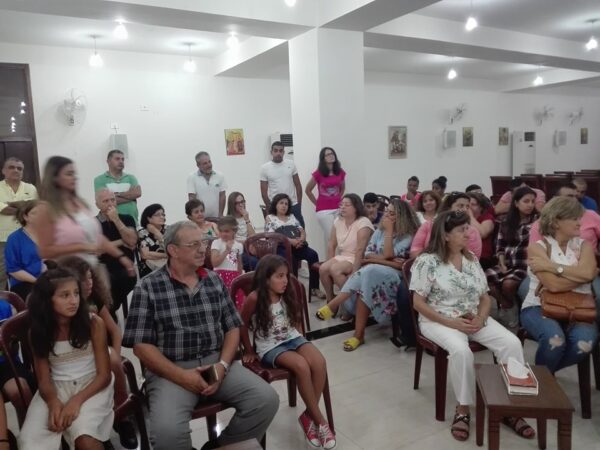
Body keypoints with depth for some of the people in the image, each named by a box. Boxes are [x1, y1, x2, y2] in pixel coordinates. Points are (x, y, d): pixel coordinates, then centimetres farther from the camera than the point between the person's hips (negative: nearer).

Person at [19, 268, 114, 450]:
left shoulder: (93, 323, -9)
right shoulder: (38, 331, -1)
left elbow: (104, 375, -7)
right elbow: (44, 379, 0)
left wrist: (77, 400, -23)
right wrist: (53, 402, -21)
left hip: (91, 386, -2)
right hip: (56, 389, 3)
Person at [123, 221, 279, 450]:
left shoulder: (214, 280, 8)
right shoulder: (147, 288, -5)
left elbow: (232, 327, 10)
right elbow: (142, 345, -7)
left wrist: (223, 365, -8)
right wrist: (182, 376, -15)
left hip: (217, 363, 4)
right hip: (170, 371, -4)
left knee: (266, 399, -15)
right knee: (167, 431, -31)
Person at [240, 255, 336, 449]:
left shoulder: (287, 294, -1)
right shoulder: (255, 298, -17)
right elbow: (242, 325, -5)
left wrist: (298, 334, 8)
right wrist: (249, 351, 2)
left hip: (292, 338, 5)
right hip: (269, 346, -5)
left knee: (319, 362, -22)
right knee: (301, 366, -30)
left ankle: (309, 415, -5)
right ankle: (319, 419, -13)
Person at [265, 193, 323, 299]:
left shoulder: (292, 217, 27)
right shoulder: (270, 218, 13)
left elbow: (302, 231, 19)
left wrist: (301, 239, -7)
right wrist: (290, 240, -14)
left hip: (298, 246, 4)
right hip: (282, 247, -4)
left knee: (313, 255, -24)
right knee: (292, 259, -37)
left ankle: (314, 287, -21)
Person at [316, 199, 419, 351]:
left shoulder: (408, 236, -3)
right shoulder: (379, 231, 14)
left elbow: (387, 255, -15)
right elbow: (367, 255, 4)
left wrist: (389, 231, -12)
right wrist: (386, 260, -11)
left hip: (393, 274, -5)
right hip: (372, 271, 5)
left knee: (367, 272, -35)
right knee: (364, 281, -32)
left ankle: (334, 305, -27)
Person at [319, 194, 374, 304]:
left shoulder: (363, 223, -16)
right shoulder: (338, 221, 5)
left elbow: (360, 250, -22)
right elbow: (331, 245, 6)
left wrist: (354, 272, -26)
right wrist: (330, 263, -4)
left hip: (358, 259, -7)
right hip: (342, 257, 7)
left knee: (335, 269, -29)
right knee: (323, 269, -18)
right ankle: (330, 300, -1)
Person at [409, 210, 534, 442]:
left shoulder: (472, 259, 10)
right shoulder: (427, 261, -9)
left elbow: (485, 298, 12)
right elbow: (419, 303, -11)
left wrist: (480, 319, -10)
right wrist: (451, 323, -19)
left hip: (473, 319, 6)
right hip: (439, 321, -5)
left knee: (512, 343, -17)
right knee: (461, 351, -35)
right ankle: (463, 410, -14)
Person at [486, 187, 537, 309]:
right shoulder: (506, 222, 13)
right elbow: (500, 246, 11)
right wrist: (502, 264, -2)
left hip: (525, 265, -3)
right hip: (507, 264, 4)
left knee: (508, 283, -31)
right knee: (485, 277, -24)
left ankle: (512, 305, 3)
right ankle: (505, 303, -2)